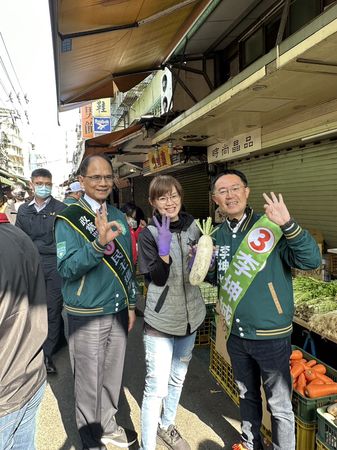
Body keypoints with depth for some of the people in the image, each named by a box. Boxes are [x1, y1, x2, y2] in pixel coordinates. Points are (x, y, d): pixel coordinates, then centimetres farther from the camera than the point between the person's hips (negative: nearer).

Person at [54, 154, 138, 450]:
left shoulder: (119, 217, 6)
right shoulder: (69, 219, -10)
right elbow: (66, 268, -22)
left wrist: (131, 304, 13)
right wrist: (99, 244, -36)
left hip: (118, 311, 5)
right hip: (86, 316, -5)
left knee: (113, 376, 19)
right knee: (89, 382, 11)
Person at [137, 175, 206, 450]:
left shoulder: (192, 227, 1)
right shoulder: (148, 233, -12)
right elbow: (157, 278, -18)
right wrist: (164, 250, -33)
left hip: (190, 315, 6)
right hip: (161, 319, -5)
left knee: (178, 378, 22)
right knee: (156, 387, -2)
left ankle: (167, 426, 46)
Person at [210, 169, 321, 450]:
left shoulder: (271, 228, -16)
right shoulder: (218, 235, 1)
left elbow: (311, 260, -24)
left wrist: (288, 225, -38)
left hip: (271, 336, -5)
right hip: (235, 334, 5)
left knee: (279, 406, 13)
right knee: (247, 395, 26)